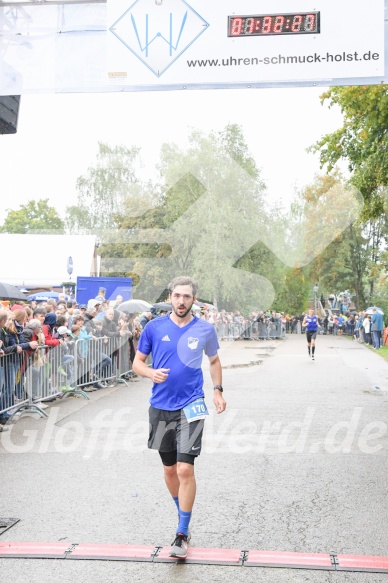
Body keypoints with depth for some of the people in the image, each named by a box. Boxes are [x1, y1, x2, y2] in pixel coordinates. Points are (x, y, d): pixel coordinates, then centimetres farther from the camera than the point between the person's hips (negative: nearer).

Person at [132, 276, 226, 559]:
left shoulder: (205, 329, 0)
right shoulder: (154, 327, -1)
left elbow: (214, 360, 16)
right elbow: (137, 362, 5)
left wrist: (218, 390, 5)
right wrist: (151, 373, -16)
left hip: (191, 405, -2)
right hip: (161, 407, 2)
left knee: (185, 469, -12)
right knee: (170, 469, 14)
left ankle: (182, 534, -1)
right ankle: (183, 515, 37)